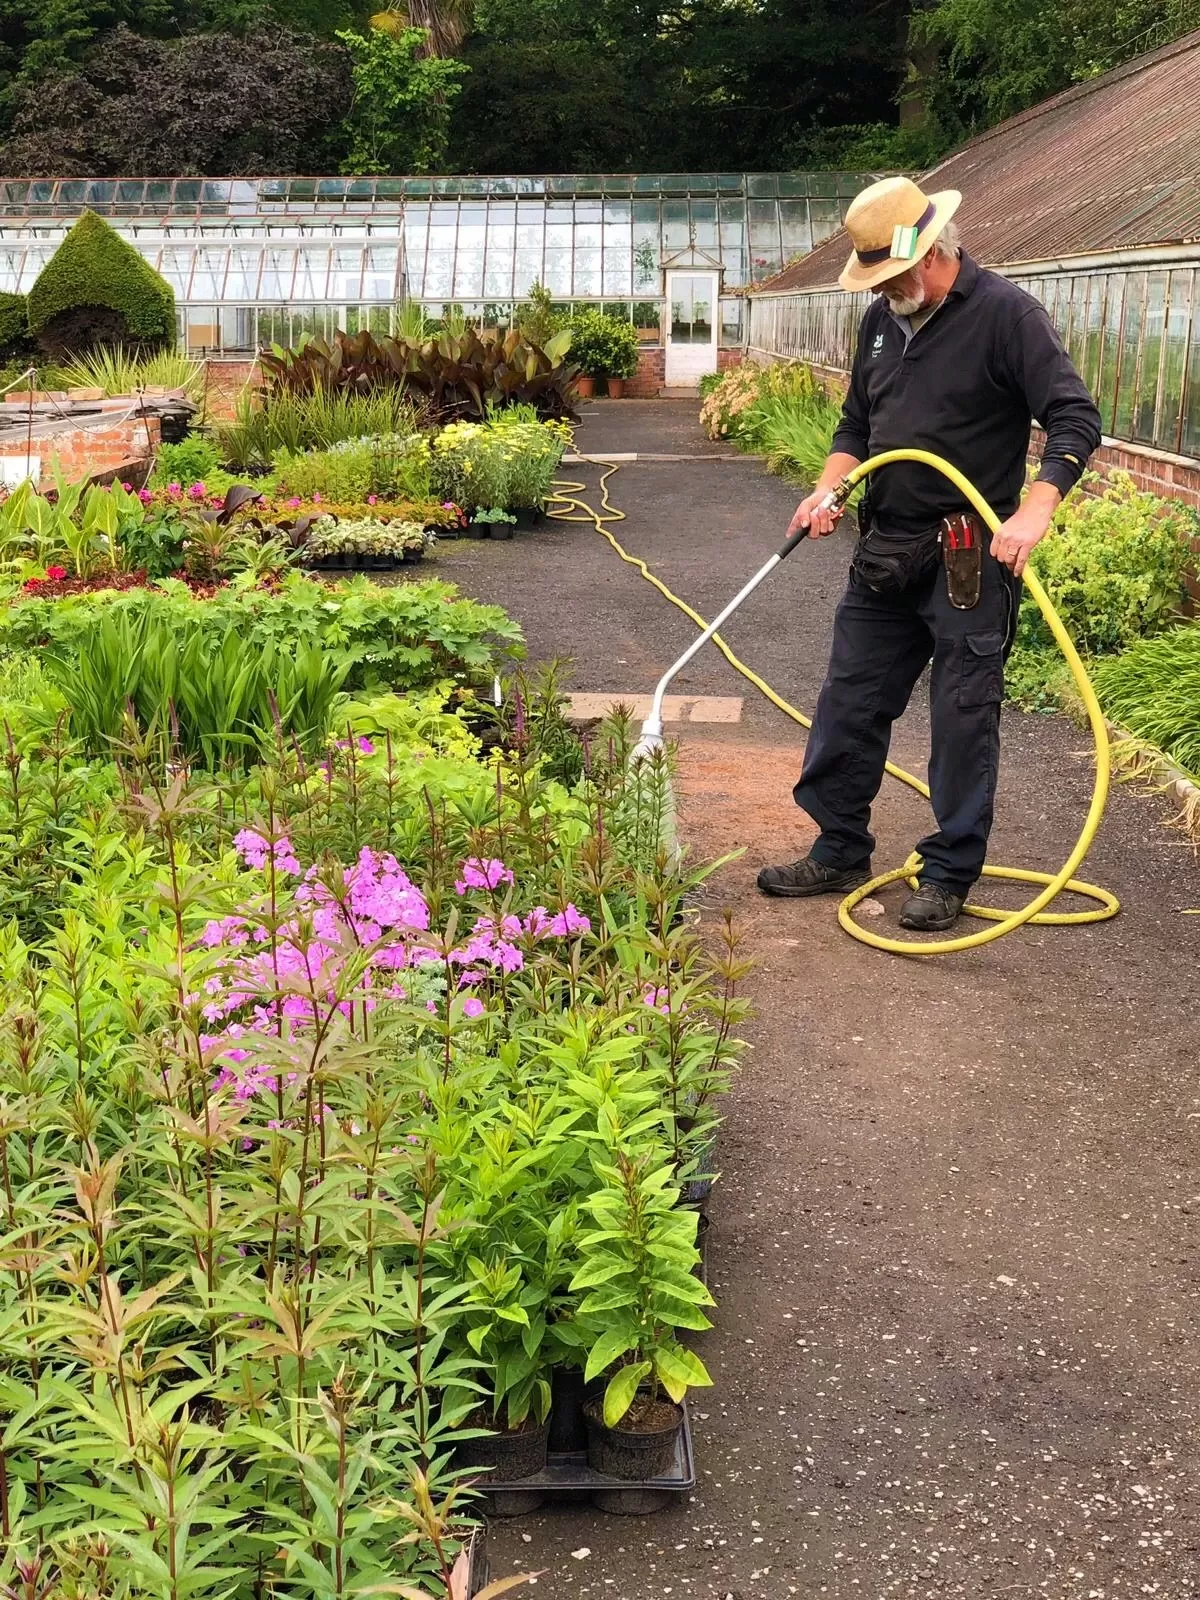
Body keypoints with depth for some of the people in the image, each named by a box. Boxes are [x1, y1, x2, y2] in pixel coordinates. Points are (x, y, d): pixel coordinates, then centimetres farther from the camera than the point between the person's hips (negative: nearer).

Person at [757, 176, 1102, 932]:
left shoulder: (1005, 314, -11)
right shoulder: (883, 319, 11)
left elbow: (1076, 419, -17)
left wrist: (1034, 511, -30)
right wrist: (827, 489, 2)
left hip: (967, 559, -7)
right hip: (884, 552, 7)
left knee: (964, 718, 1)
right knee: (849, 704, 11)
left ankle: (951, 875, 13)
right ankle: (840, 852, 24)